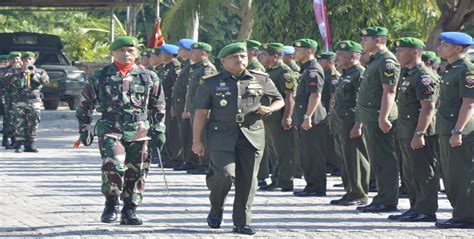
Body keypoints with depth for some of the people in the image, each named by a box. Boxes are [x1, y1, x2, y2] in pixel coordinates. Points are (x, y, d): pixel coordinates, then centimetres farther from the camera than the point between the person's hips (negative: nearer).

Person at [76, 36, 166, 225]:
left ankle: (129, 211, 17)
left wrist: (159, 131, 9)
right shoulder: (100, 77, 7)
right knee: (113, 164, -23)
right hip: (110, 130, -2)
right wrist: (85, 129, 8)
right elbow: (85, 105, 13)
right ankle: (111, 204, -5)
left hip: (139, 133, 2)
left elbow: (159, 106, 15)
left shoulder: (148, 77, 9)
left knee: (136, 172, 3)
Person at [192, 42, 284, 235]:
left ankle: (242, 222, 8)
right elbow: (200, 113, 4)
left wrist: (269, 109, -2)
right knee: (226, 174, -17)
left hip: (252, 135, 3)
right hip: (222, 136, -2)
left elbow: (279, 100, 21)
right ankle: (216, 208, 12)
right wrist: (196, 141, -2)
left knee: (248, 179, -1)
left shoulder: (260, 80, 10)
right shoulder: (211, 83, 4)